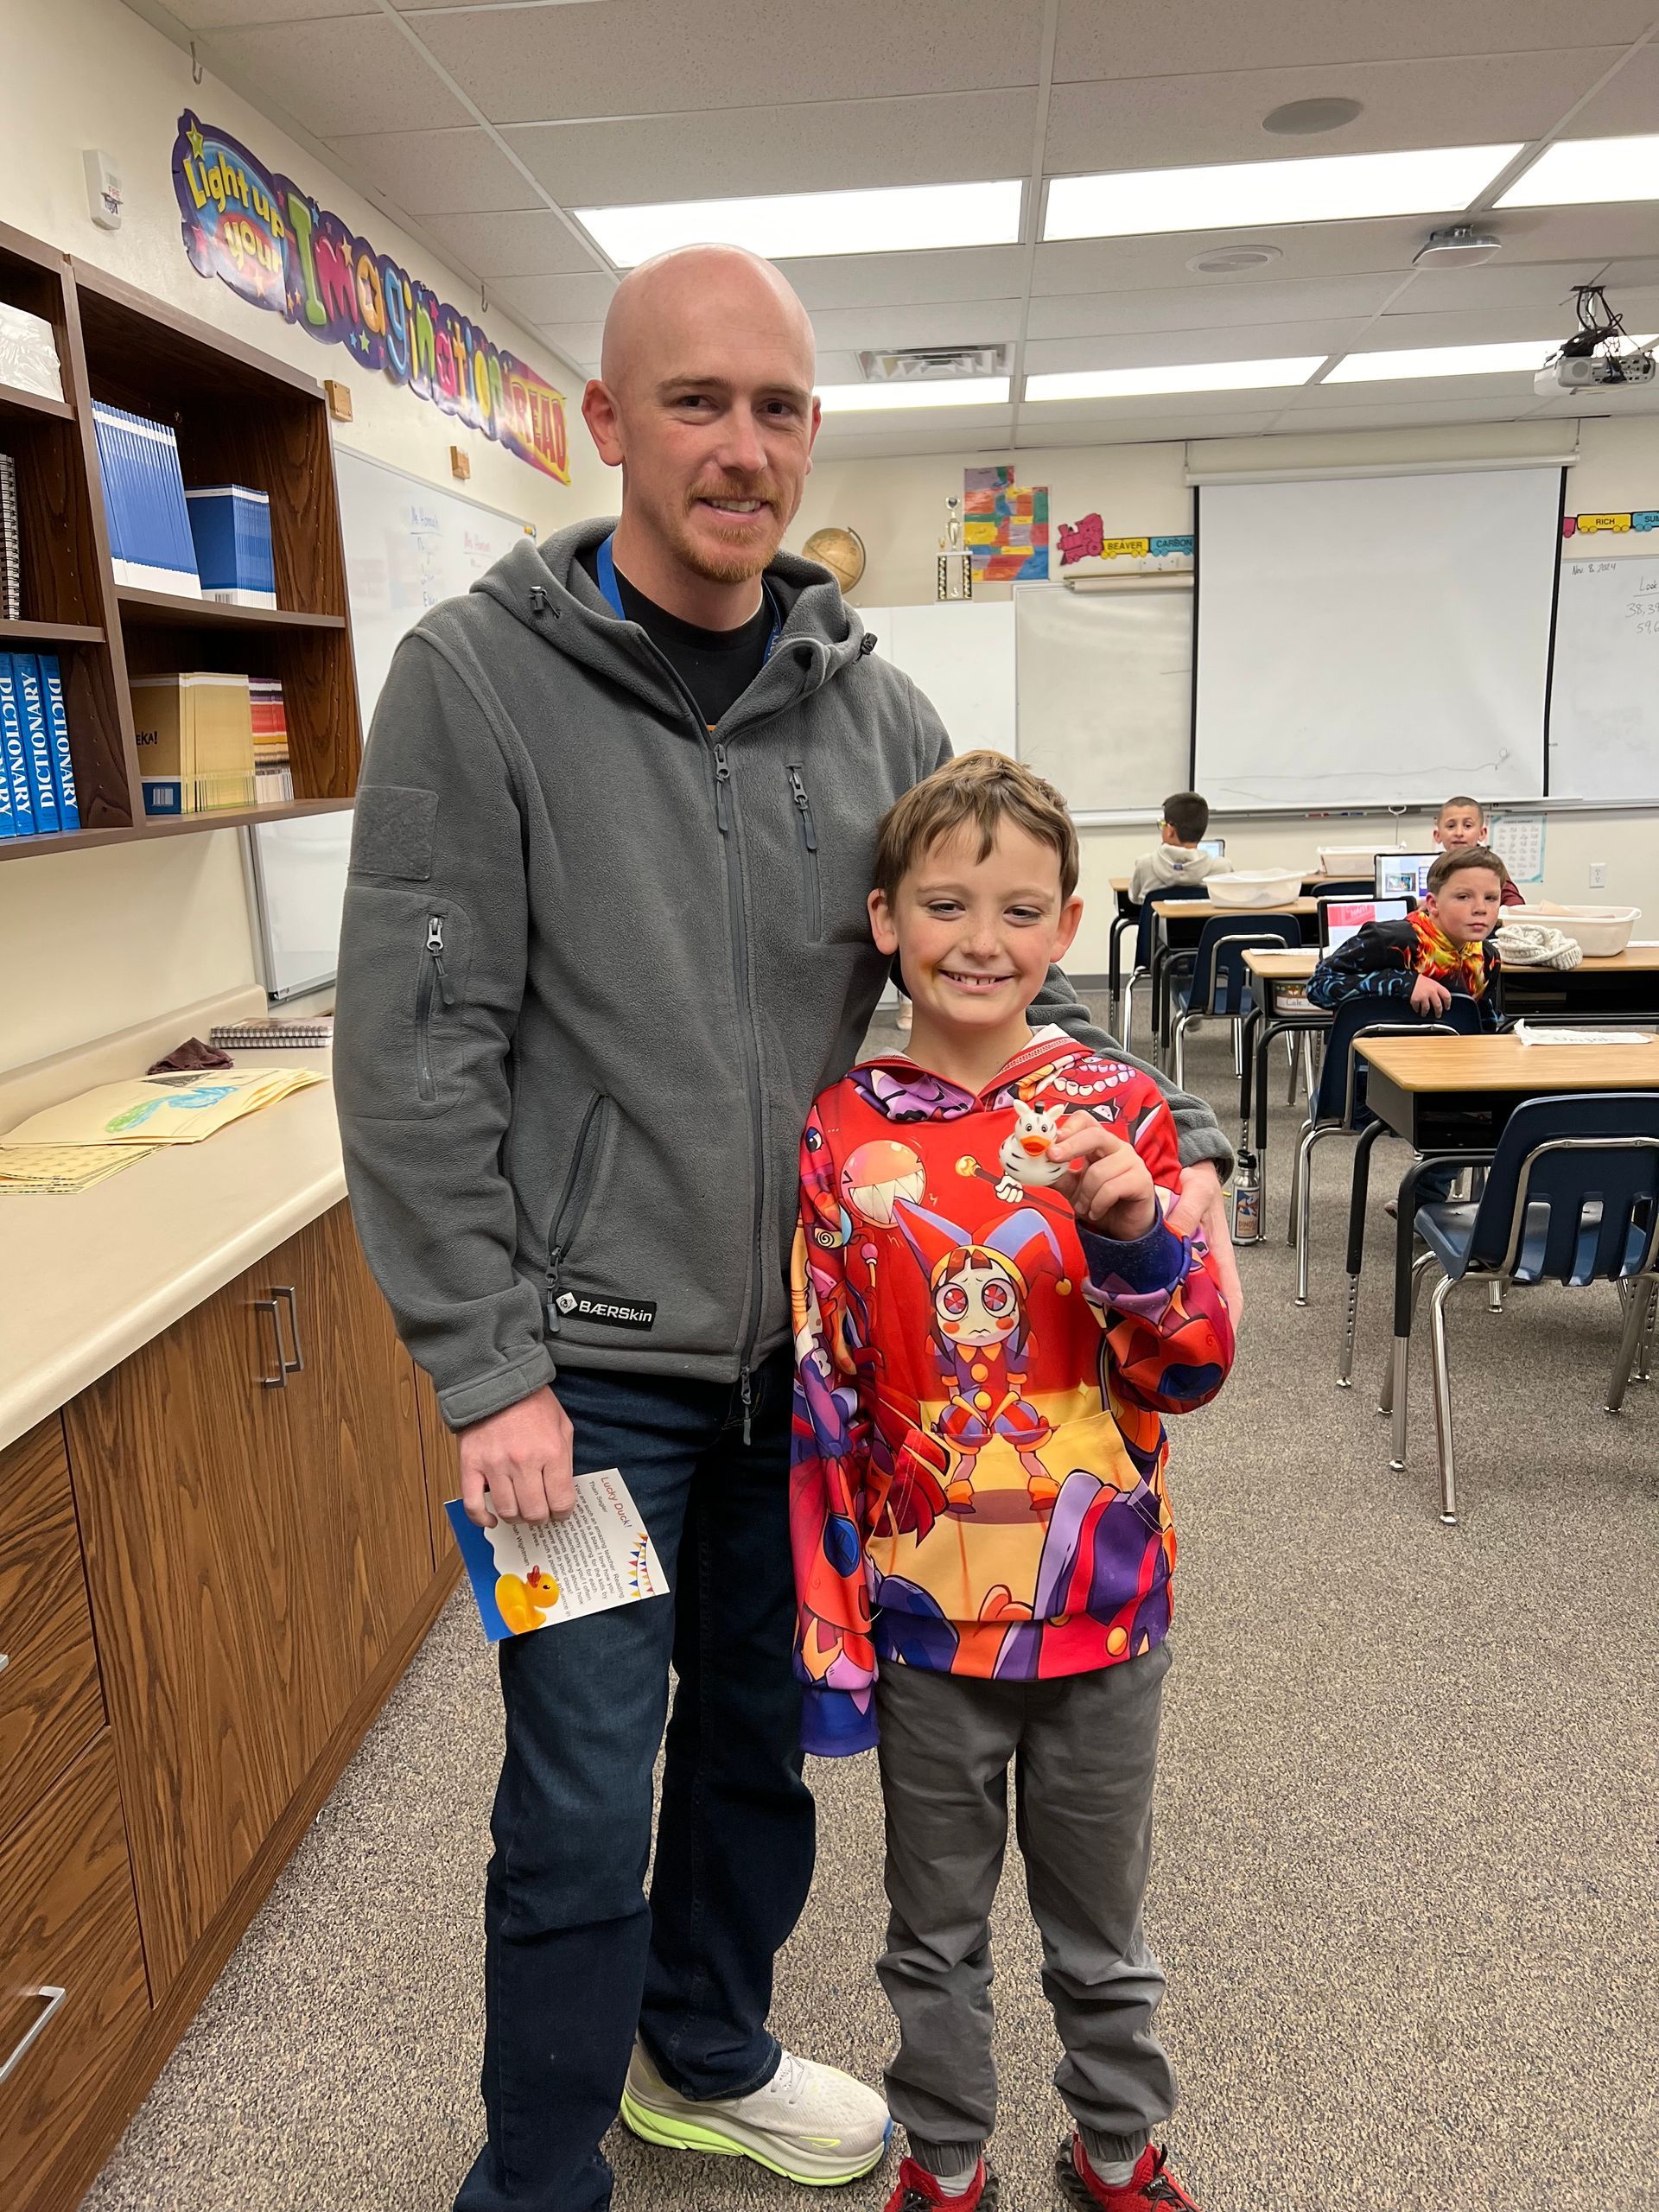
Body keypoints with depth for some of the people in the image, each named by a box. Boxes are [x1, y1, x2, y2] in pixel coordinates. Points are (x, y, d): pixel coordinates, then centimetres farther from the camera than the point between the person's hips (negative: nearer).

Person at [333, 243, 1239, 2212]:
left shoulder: (874, 709, 4)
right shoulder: (477, 678, -9)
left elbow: (1006, 975, 9)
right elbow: (412, 1053, -12)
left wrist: (1170, 1146, -8)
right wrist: (488, 1368, -15)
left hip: (804, 1343, 5)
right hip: (588, 1364, -4)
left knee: (761, 1735, 21)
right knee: (584, 1807, 6)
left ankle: (706, 2053, 49)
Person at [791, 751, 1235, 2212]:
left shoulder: (1117, 1112, -9)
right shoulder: (841, 1139, -10)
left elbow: (1189, 1376, -7)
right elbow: (817, 1406, -6)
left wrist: (1135, 1232, -26)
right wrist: (828, 1635, -5)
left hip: (1103, 1606, 1)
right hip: (925, 1613, 0)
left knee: (1101, 1925, 23)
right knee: (937, 1930, 21)